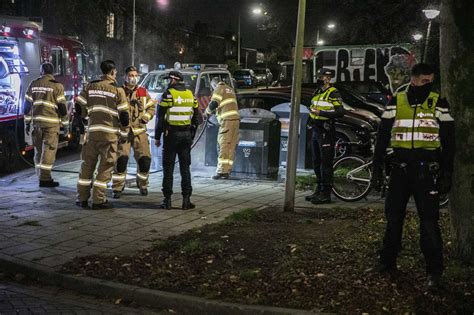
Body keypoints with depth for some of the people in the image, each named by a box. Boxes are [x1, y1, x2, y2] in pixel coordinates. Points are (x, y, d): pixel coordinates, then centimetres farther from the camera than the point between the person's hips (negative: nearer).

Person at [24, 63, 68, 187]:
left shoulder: (33, 84, 9)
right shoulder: (57, 86, -5)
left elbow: (27, 104, 11)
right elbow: (62, 106, -6)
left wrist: (27, 122, 18)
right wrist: (65, 123, 3)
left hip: (37, 121, 5)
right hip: (51, 122, -5)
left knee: (39, 150, 14)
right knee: (49, 150, -3)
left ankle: (42, 176, 20)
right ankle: (45, 178, -7)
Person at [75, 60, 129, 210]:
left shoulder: (90, 86, 6)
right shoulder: (117, 90, -3)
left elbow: (79, 107, 6)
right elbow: (124, 114, -4)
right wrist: (125, 132, 11)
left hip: (92, 130, 4)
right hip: (109, 132, -3)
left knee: (87, 164, 13)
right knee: (106, 166, 4)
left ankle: (82, 198, 17)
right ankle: (98, 200, 2)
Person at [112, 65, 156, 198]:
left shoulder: (143, 92, 10)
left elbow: (151, 107, 15)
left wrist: (145, 118, -2)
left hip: (140, 131, 3)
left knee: (145, 159, 1)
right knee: (121, 159, -13)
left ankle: (143, 185, 24)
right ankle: (117, 188, 0)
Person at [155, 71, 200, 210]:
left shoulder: (168, 94, -9)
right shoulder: (190, 95, 8)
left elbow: (161, 117, -10)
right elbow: (196, 117, 12)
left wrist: (157, 137, -2)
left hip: (171, 135, -4)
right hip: (186, 135, 4)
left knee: (168, 168, 3)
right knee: (185, 167, 8)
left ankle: (167, 200, 3)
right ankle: (186, 199, 5)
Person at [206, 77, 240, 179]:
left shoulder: (219, 89, -1)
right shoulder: (230, 89, 25)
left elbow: (213, 104, -12)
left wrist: (208, 111, 6)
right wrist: (216, 111, 28)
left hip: (227, 120, -8)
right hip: (236, 118, 8)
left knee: (224, 146, -9)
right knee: (231, 147, 6)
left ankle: (221, 171, -13)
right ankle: (227, 171, 7)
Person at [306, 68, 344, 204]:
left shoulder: (333, 93, -10)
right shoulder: (317, 92, 16)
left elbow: (340, 112, -20)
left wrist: (321, 113, -24)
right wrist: (312, 116, 16)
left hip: (326, 132, -9)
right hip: (316, 131, 9)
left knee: (326, 163, -6)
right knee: (316, 162, 14)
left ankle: (326, 194, -3)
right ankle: (319, 189, 24)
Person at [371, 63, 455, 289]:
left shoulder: (438, 104, 1)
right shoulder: (395, 102, 7)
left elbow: (448, 141, 2)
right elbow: (382, 136, 9)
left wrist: (447, 174, -3)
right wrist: (377, 167, 4)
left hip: (427, 169, -3)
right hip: (400, 167, 3)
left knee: (428, 220, -5)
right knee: (393, 216, 9)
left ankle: (434, 271, 3)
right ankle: (388, 260, 25)